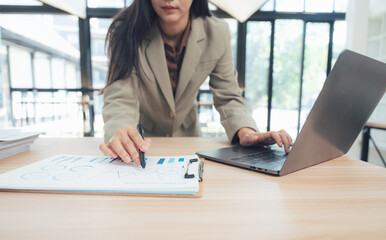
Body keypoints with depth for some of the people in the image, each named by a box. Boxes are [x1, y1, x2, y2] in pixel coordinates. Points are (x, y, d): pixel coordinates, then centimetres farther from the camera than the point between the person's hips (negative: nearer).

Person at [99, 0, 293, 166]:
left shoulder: (217, 33, -14)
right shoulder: (126, 32, -20)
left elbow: (228, 97, -10)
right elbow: (120, 99, -25)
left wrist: (245, 131, -30)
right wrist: (120, 133, -48)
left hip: (186, 136, 1)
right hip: (140, 136, 0)